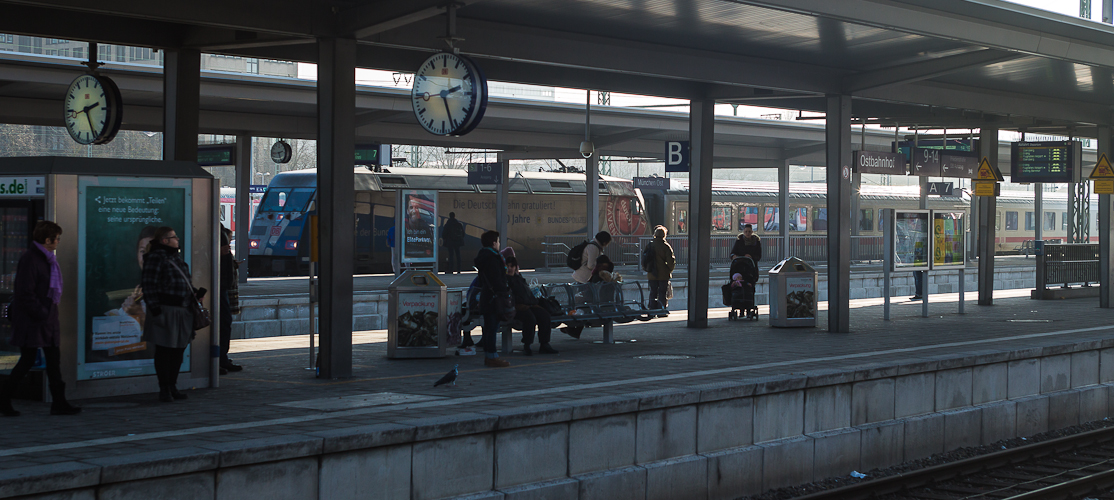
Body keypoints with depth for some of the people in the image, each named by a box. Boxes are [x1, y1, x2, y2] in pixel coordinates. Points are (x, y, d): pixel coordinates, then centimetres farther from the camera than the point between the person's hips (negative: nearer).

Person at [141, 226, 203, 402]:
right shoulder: (156, 257, -10)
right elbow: (149, 285, -14)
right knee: (164, 351, -1)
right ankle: (164, 390, 6)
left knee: (179, 350, 11)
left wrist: (194, 292, 10)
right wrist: (156, 309, -19)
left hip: (181, 310, 8)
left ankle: (172, 386, 21)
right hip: (165, 310, -8)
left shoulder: (177, 257, 17)